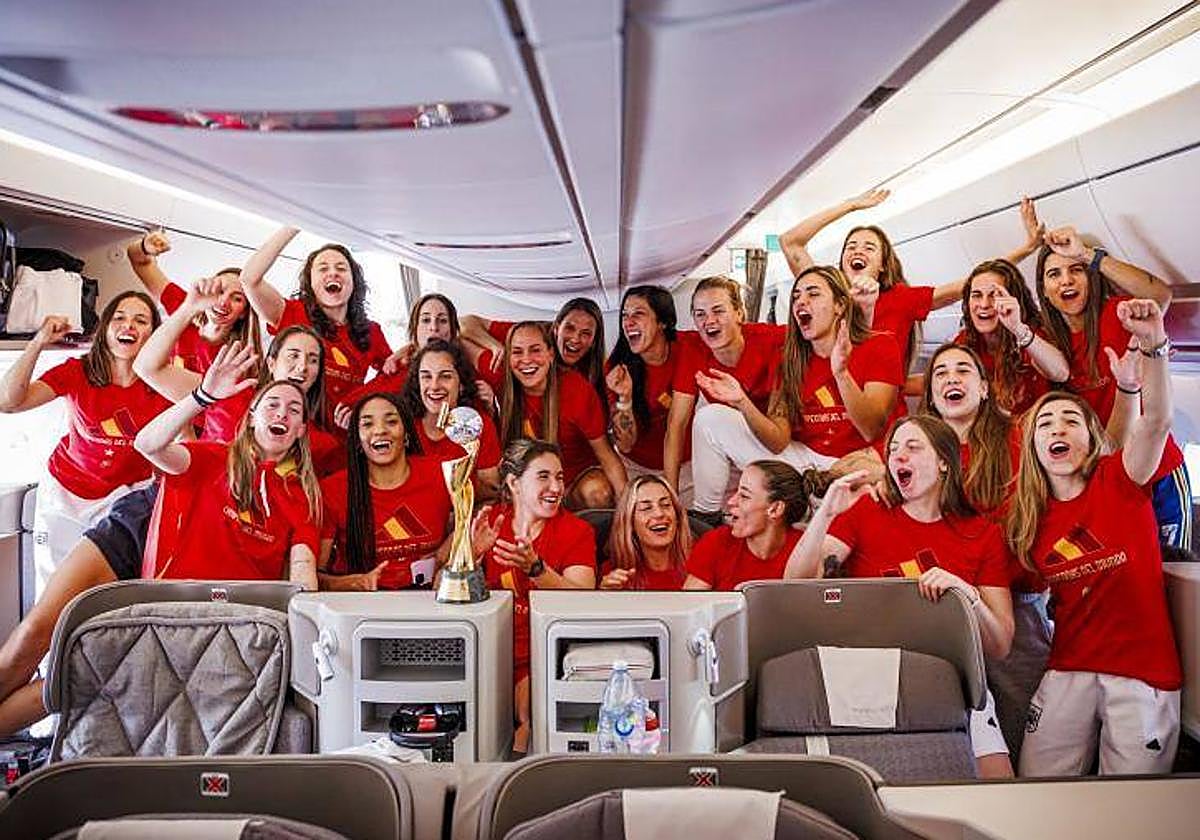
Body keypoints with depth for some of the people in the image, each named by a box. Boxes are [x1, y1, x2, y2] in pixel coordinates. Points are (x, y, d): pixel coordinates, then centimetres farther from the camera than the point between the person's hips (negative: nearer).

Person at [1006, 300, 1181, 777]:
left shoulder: (1118, 480, -4)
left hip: (1143, 670, -3)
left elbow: (1156, 421, -22)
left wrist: (1152, 346, -37)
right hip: (1068, 670, 3)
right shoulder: (1028, 515, 6)